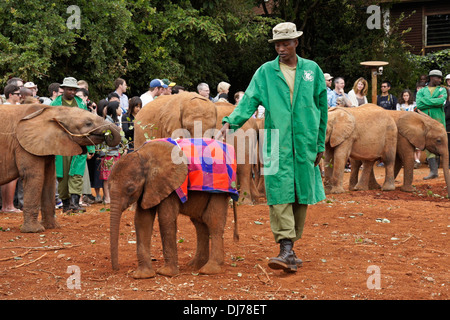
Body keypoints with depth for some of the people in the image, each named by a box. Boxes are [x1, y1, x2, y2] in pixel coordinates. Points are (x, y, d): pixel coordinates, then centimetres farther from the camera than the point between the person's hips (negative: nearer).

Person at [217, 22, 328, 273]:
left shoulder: (312, 70, 8)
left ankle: (291, 245, 16)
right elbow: (249, 101, 0)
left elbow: (322, 109, 13)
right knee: (279, 195, -10)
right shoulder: (266, 72, 6)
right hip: (278, 144, -1)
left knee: (301, 196, 5)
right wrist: (230, 123, -18)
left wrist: (320, 144, 12)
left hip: (305, 144, 1)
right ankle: (286, 250, -13)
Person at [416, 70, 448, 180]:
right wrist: (435, 101, -6)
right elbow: (418, 105, -4)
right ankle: (433, 171, -17)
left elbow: (441, 101, -7)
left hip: (438, 120, 0)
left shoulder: (442, 90, 14)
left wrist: (426, 101, -5)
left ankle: (435, 169, 9)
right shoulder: (421, 91, 14)